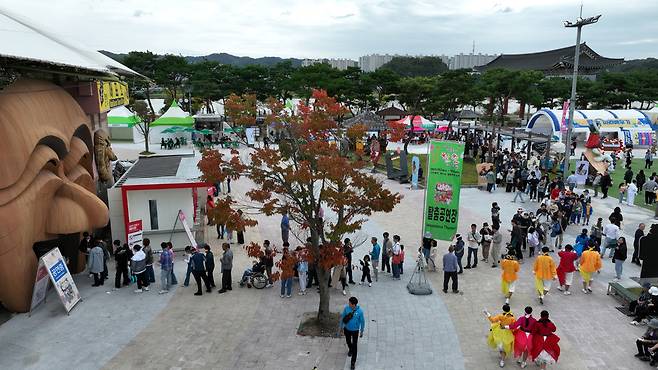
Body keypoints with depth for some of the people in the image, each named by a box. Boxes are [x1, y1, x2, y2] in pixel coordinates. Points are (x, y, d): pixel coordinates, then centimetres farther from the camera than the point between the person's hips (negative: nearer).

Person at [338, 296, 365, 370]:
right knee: (348, 341, 26)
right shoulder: (346, 308, -21)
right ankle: (350, 349, 60)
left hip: (355, 330, -3)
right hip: (347, 329, 3)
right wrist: (341, 326, 6)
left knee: (354, 346, 5)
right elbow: (342, 317, -5)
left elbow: (362, 321, -12)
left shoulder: (360, 311, -26)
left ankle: (353, 362, 21)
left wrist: (362, 332, -2)